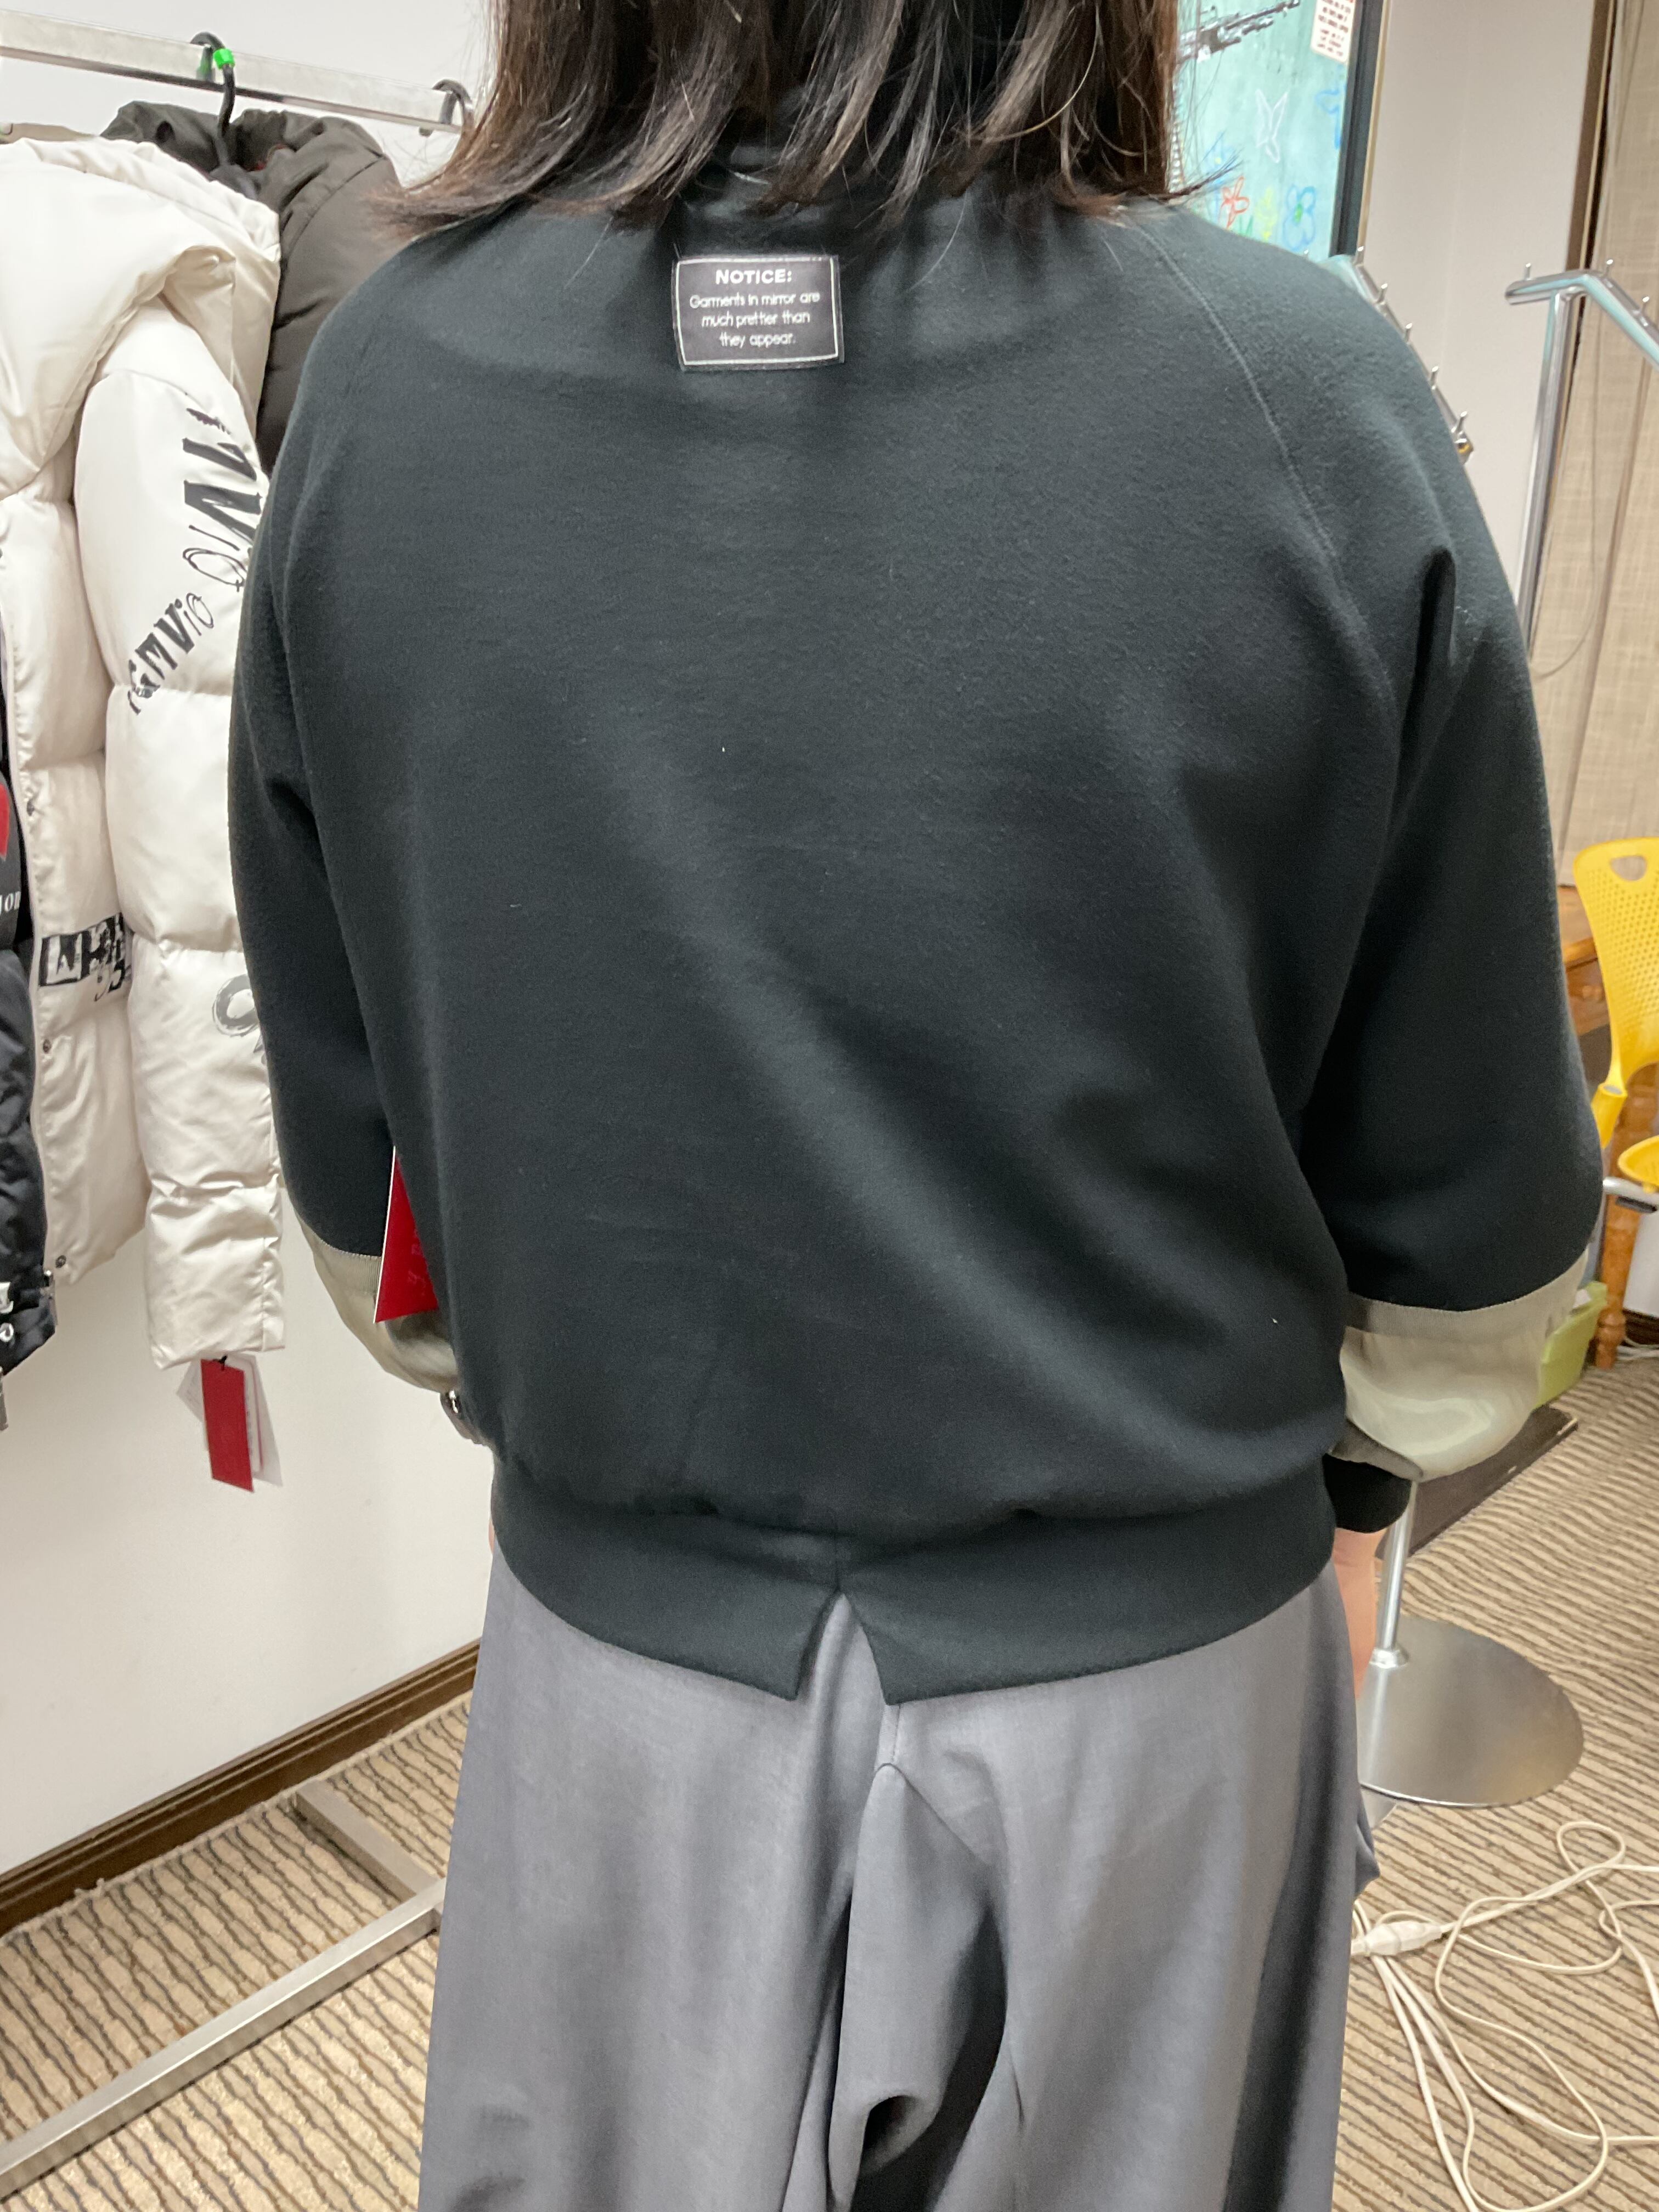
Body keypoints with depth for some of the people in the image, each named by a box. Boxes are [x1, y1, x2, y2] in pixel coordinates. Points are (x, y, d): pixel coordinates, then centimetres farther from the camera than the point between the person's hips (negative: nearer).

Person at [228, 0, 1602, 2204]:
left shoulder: (381, 390, -10)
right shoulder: (1305, 396, -17)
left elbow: (346, 1135, 0)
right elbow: (1466, 1184, -8)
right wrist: (1361, 1457, 13)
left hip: (620, 1638, 2)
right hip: (1150, 1661, 0)